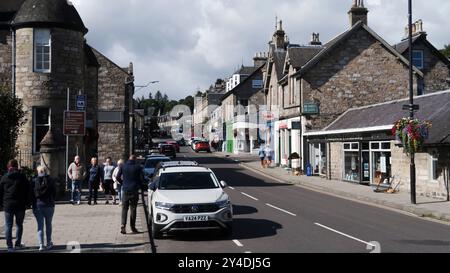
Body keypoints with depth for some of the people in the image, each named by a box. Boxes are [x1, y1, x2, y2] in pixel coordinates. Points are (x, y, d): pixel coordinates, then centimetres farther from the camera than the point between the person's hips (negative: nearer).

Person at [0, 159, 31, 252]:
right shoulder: (23, 177, 0)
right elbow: (28, 191, 0)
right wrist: (27, 203, 5)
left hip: (8, 205, 0)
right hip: (20, 205, 0)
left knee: (8, 226, 4)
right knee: (19, 225, 12)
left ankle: (9, 246, 2)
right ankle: (18, 244, 15)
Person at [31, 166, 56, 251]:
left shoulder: (34, 181, -2)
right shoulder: (50, 181, -3)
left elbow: (32, 194, -1)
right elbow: (54, 193, 0)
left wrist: (33, 205, 5)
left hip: (37, 206, 0)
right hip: (49, 206, 0)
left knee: (40, 225, 3)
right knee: (48, 225, 14)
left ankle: (41, 245, -3)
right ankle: (49, 243, 20)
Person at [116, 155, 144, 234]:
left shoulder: (123, 166, 3)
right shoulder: (138, 167, -4)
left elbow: (118, 177, 1)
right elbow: (142, 178, -6)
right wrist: (140, 185, 12)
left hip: (125, 190, 2)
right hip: (134, 190, -2)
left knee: (124, 208, 6)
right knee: (133, 208, 5)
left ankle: (123, 225, -8)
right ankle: (133, 227, 7)